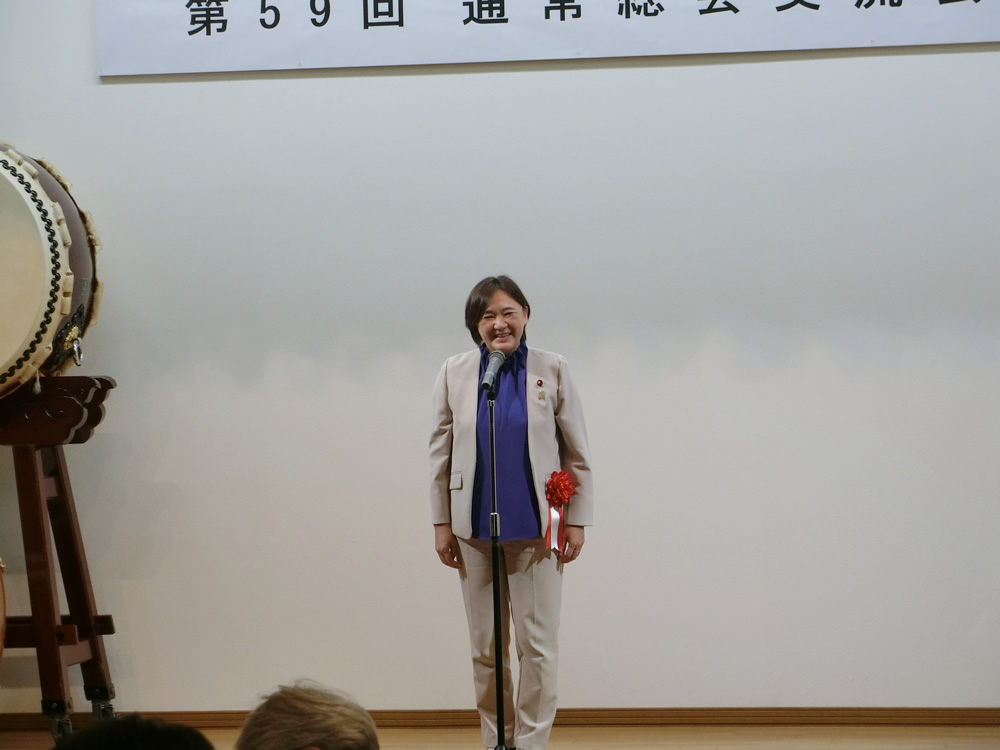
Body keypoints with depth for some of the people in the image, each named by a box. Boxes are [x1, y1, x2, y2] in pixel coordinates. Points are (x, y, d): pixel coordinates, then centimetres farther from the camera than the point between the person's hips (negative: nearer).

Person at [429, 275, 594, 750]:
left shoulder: (552, 370, -3)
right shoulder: (454, 374, 0)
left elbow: (577, 453, 0)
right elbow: (440, 453, 5)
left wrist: (577, 520, -2)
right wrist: (441, 523, 2)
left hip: (536, 528, -2)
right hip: (475, 529, 2)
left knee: (538, 646, 2)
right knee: (485, 648, 10)